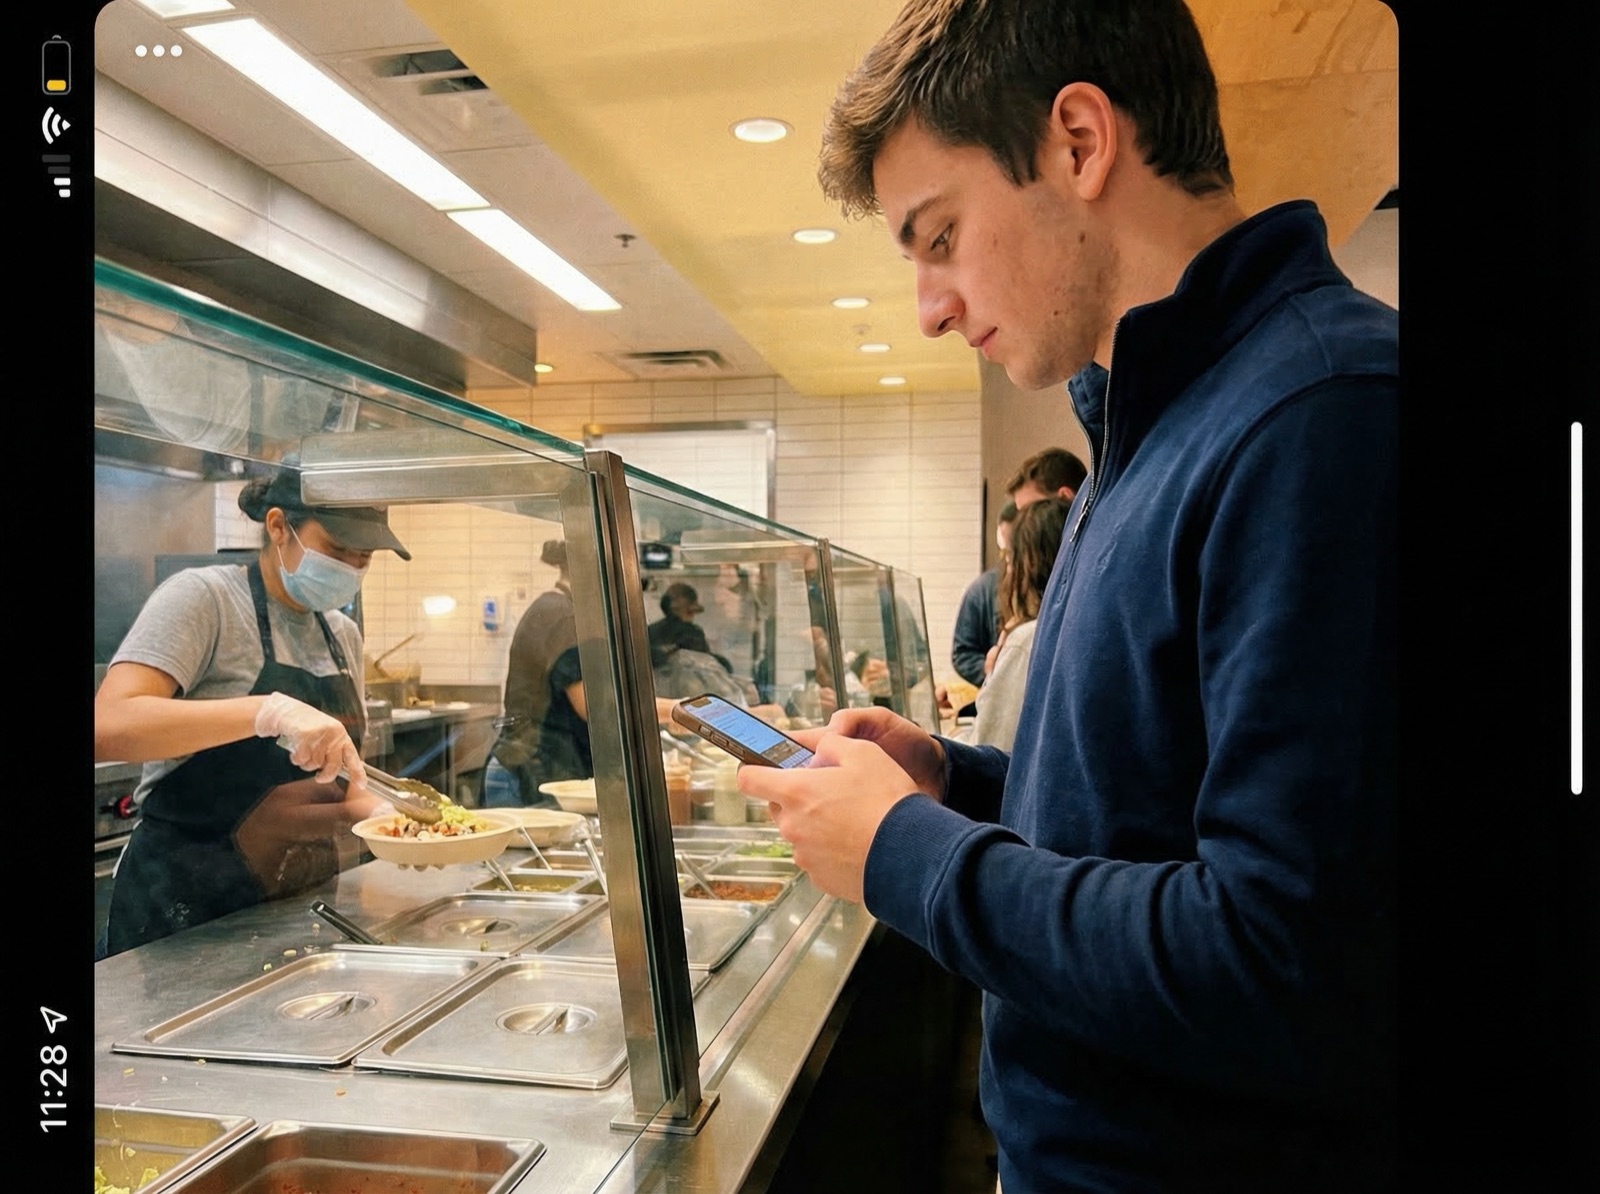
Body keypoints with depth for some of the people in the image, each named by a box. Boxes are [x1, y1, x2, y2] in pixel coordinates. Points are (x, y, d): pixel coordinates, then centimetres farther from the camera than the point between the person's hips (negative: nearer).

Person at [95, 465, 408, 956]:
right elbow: (109, 727, -26)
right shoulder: (202, 597, -12)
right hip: (185, 909, -6)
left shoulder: (343, 635, 7)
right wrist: (270, 711, -36)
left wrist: (385, 815, -8)